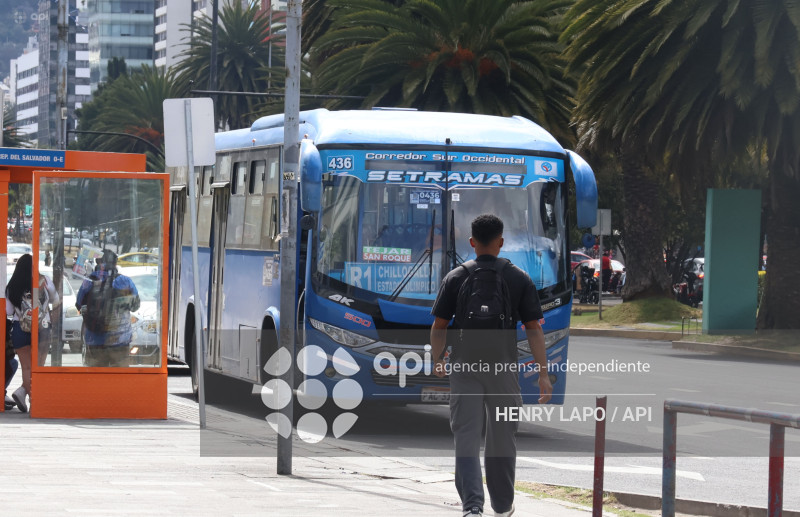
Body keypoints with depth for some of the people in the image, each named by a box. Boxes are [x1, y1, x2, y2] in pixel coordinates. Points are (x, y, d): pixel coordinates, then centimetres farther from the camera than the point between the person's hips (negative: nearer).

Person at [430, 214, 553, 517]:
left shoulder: (456, 278, -1)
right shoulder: (519, 279, 0)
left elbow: (439, 326, 1)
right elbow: (533, 328, -3)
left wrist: (437, 361, 18)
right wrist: (543, 373, 0)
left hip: (464, 369, -1)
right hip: (504, 368, 1)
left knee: (466, 438, -3)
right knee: (502, 439, 15)